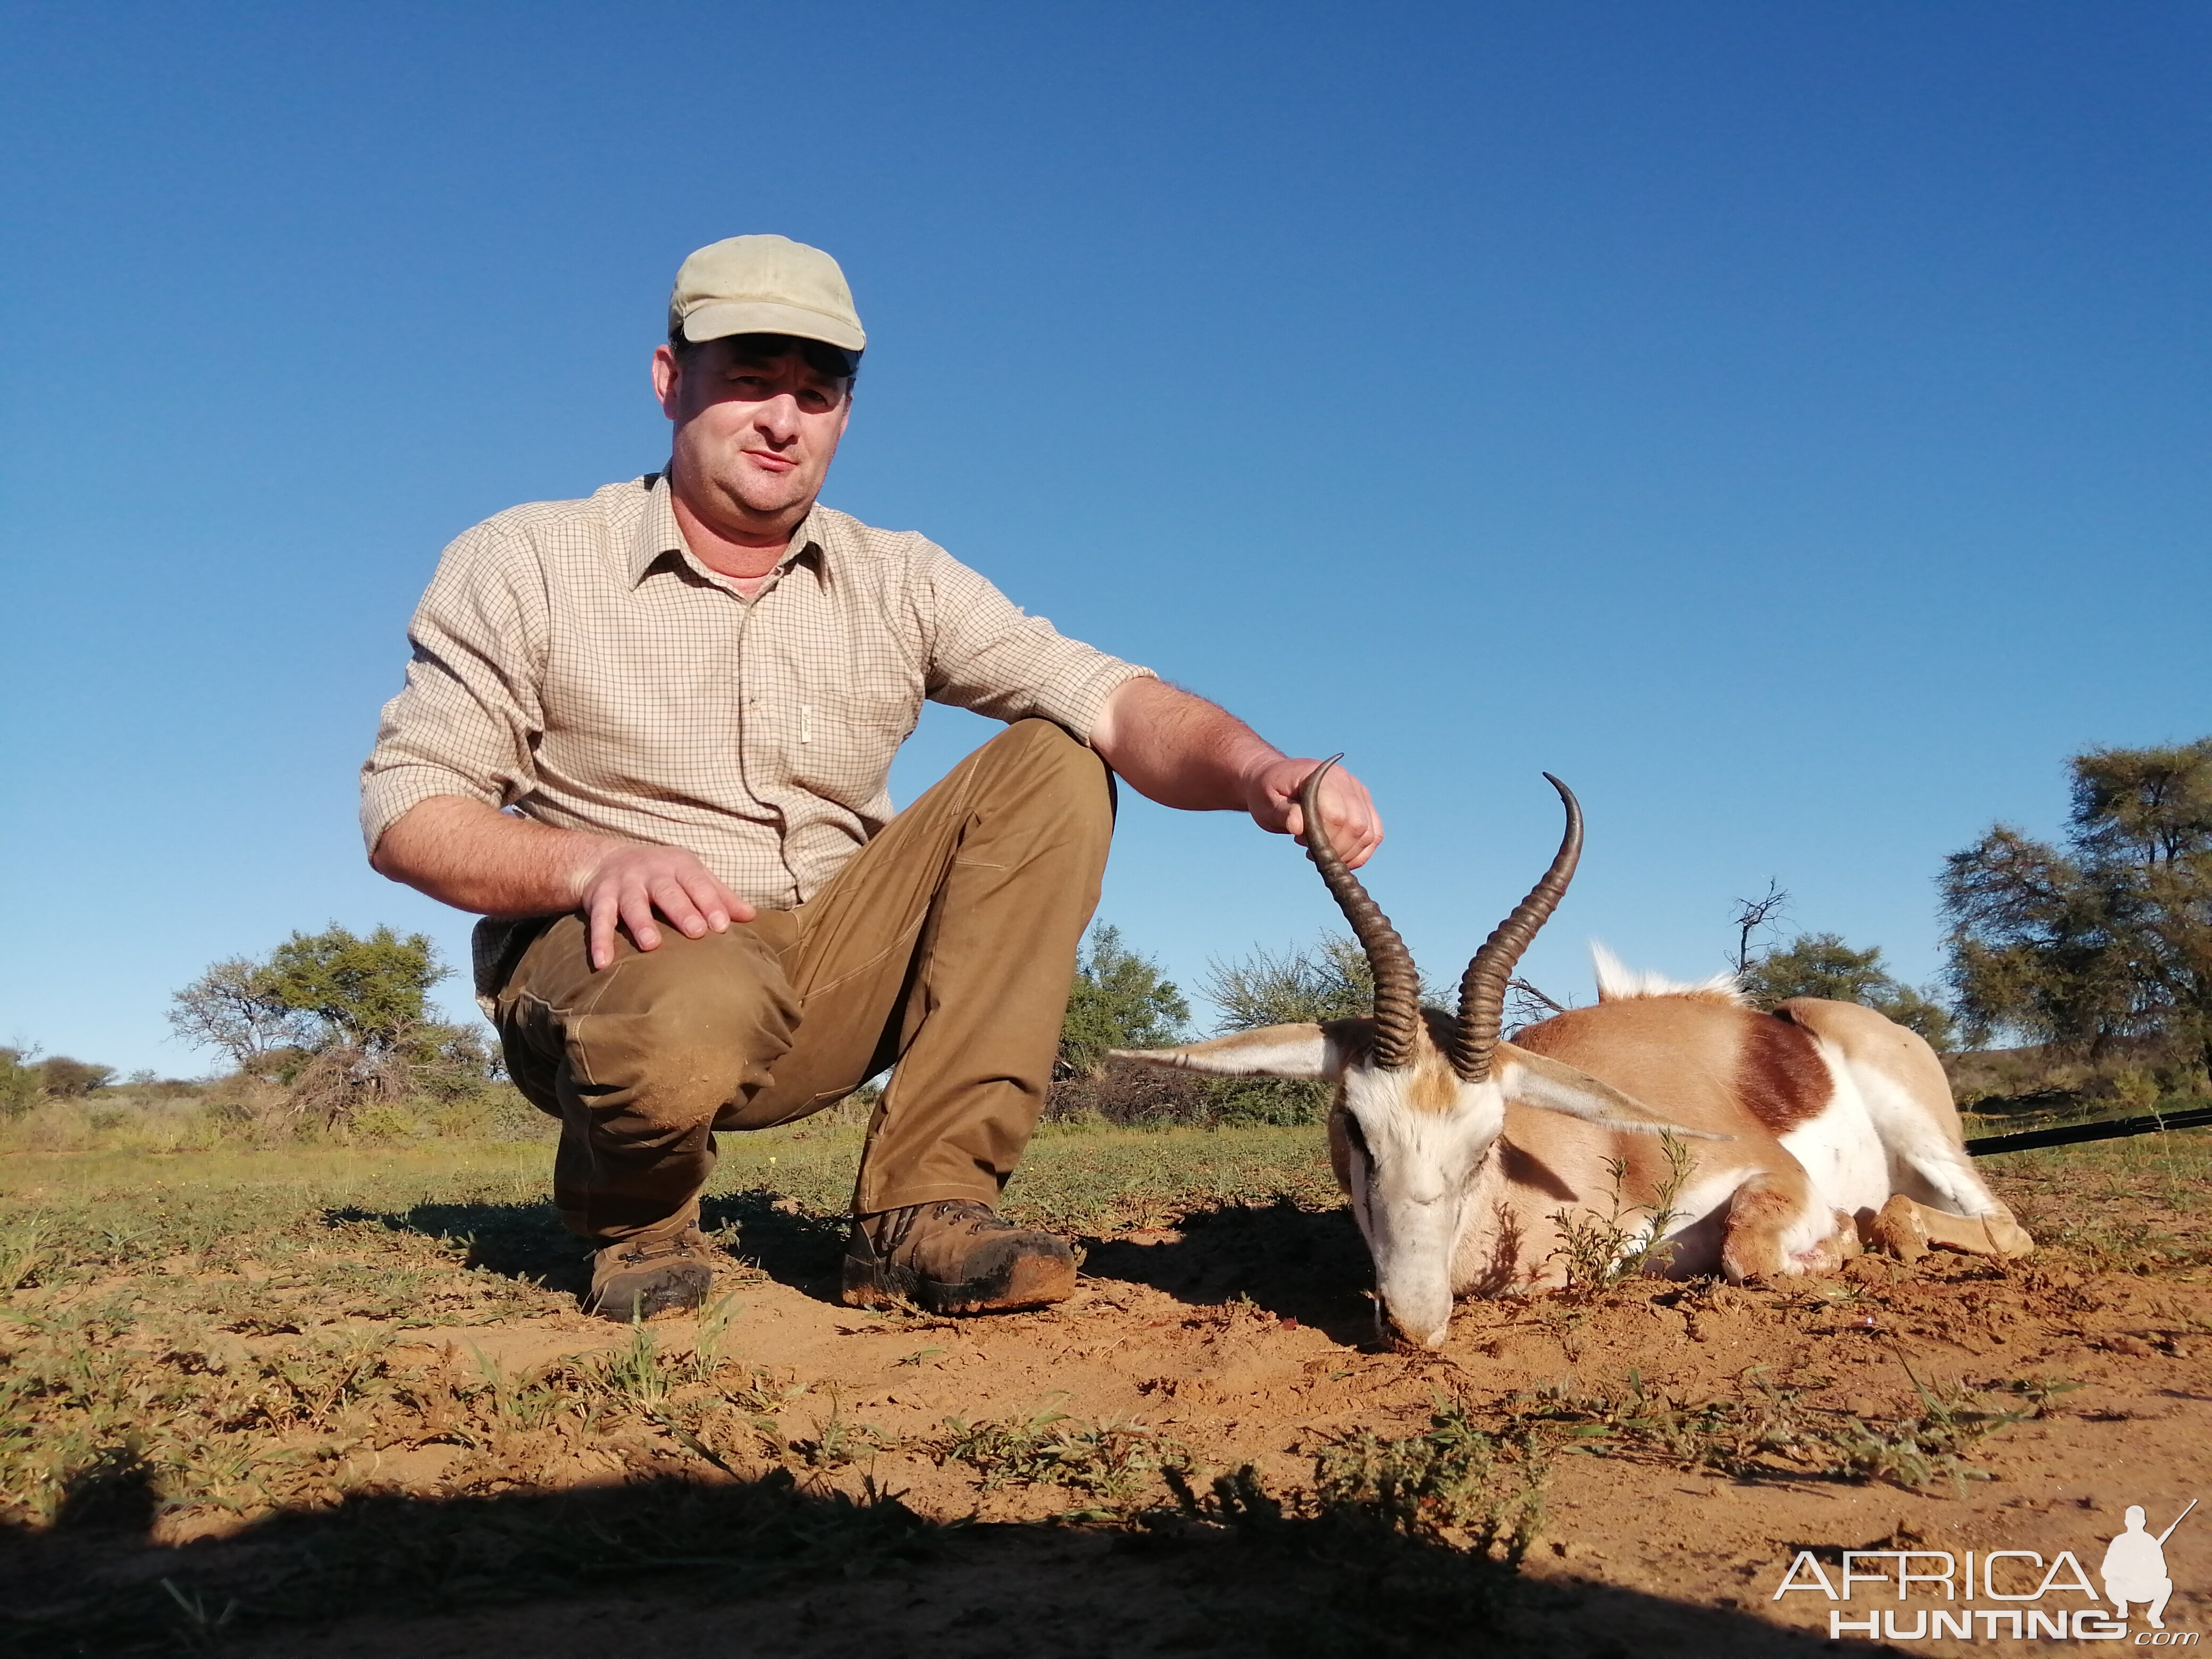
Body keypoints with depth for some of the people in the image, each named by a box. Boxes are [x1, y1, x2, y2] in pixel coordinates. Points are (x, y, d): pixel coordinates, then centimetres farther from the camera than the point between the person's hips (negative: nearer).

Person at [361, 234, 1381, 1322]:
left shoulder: (899, 582, 4)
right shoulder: (525, 566, -2)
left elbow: (1107, 700, -9)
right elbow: (404, 807, -6)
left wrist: (1254, 770, -31)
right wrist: (593, 861, -26)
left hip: (831, 982, 4)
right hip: (618, 953, -4)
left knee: (1049, 767, -13)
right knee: (691, 1012, -40)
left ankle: (924, 1211, -17)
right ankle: (634, 1216, -1)